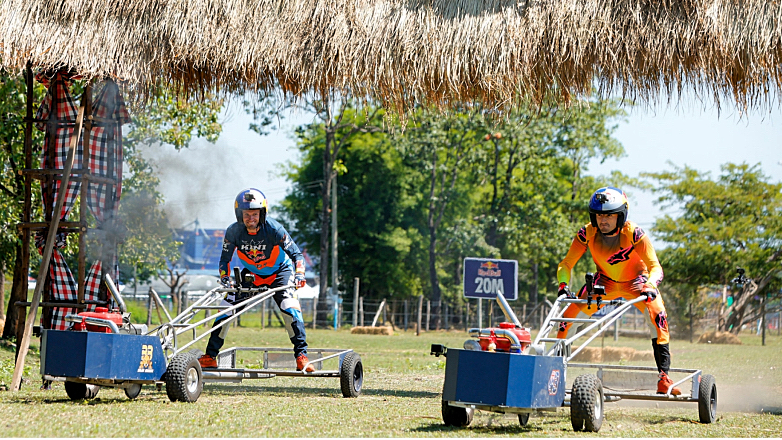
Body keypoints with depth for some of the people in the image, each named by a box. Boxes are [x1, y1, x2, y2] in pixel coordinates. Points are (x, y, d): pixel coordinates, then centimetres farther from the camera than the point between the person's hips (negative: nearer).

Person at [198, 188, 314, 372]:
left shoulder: (274, 229, -28)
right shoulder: (233, 232, -20)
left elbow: (296, 254, -25)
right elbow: (225, 259, -7)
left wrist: (299, 274, -42)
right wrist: (225, 278, -24)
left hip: (279, 272, -3)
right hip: (251, 274, 3)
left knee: (289, 307, -26)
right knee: (226, 305, -8)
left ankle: (301, 356, -22)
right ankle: (210, 357, 0)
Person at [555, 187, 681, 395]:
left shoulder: (634, 234, -31)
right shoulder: (588, 233, -24)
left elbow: (655, 268, -32)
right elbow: (566, 264, -17)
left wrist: (649, 284, -53)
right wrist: (563, 285, -37)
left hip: (635, 281, -3)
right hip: (605, 282, 3)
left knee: (658, 315, -27)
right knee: (570, 312, -16)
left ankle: (664, 377, -24)